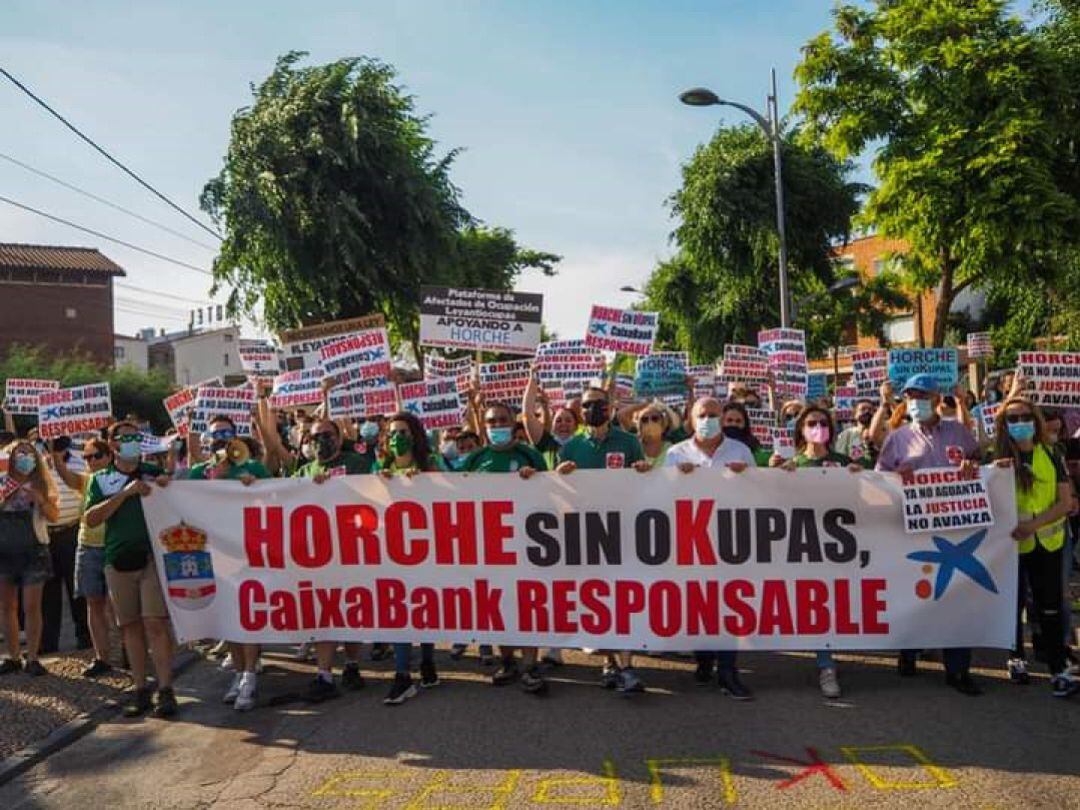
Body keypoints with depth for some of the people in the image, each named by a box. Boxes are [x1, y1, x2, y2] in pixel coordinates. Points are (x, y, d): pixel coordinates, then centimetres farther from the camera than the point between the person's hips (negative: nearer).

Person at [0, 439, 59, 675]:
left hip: (33, 551, -2)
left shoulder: (41, 484, 3)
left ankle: (32, 658, 0)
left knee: (31, 607, -4)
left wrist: (38, 498, -18)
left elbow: (54, 516, -3)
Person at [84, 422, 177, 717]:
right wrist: (125, 493, -15)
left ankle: (165, 690, -6)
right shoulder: (101, 480, 9)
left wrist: (170, 487, -11)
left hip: (153, 556, -2)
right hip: (118, 560, 2)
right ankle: (140, 690, 14)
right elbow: (91, 519, -4)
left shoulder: (154, 473, 8)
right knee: (131, 626, 6)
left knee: (155, 623, -8)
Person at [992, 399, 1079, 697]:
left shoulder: (1051, 456, 0)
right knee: (1014, 604, 12)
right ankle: (1016, 658, 26)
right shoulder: (996, 459, -3)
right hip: (1010, 544, -1)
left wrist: (1034, 524, -19)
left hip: (1048, 543, 1)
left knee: (1050, 607, 2)